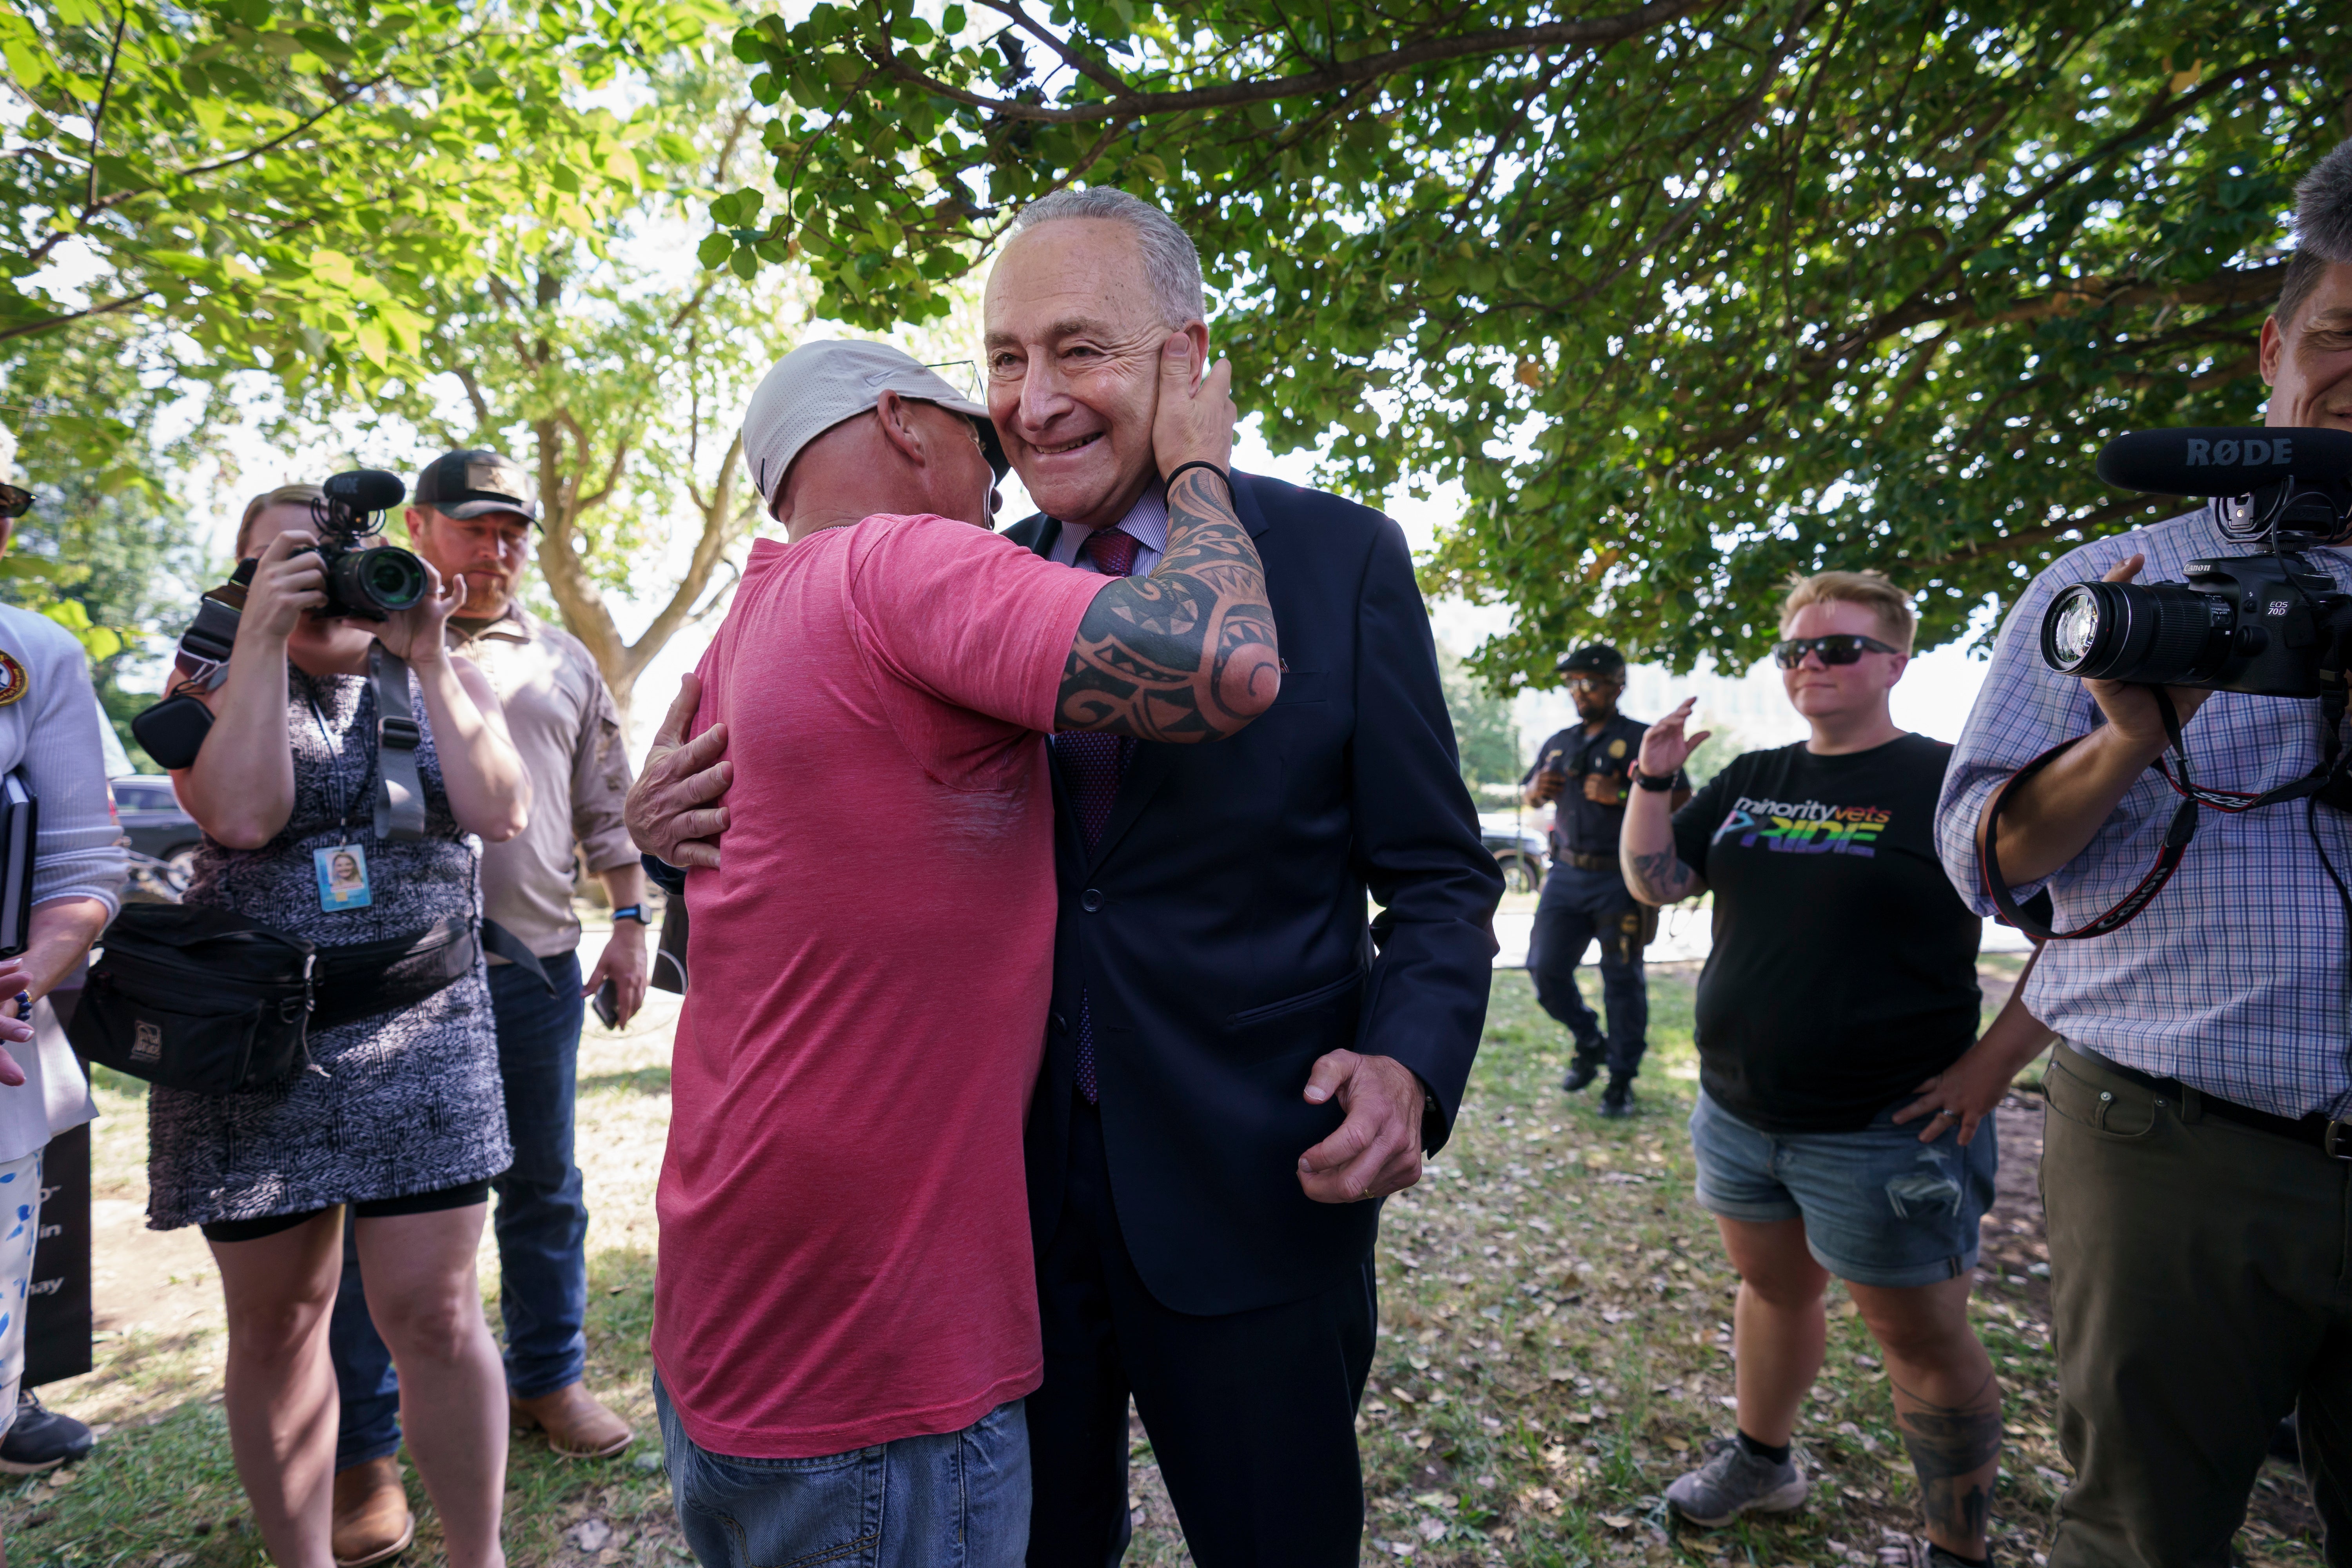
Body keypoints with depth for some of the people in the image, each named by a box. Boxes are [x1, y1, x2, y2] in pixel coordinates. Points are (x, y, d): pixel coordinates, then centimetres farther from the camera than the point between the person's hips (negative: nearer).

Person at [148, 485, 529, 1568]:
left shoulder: (443, 679, 9)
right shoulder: (214, 680, 5)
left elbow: (500, 811, -8)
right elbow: (243, 813, -15)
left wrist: (427, 662, -11)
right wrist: (263, 640, -13)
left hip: (419, 1033, 0)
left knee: (431, 1309, -2)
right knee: (275, 1322, 10)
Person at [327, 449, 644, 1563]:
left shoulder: (563, 663, 14)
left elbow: (606, 809, 15)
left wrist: (629, 923, 8)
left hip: (537, 959, 3)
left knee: (542, 1184, 13)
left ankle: (548, 1376, 30)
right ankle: (365, 1446, 16)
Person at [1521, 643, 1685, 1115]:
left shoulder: (1640, 740, -5)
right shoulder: (1558, 744, 13)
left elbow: (1681, 799, -13)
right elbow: (1530, 794, 25)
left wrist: (1621, 796, -24)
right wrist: (1536, 789, 2)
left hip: (1619, 881, -5)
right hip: (1566, 876, 6)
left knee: (1623, 979, 3)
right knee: (1546, 970, 5)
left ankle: (1622, 1079, 17)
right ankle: (1590, 1044, 30)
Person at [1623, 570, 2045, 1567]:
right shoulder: (1749, 782, 8)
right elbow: (1654, 882, 7)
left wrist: (1994, 1059, -17)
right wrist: (1653, 780, -6)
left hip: (1884, 1131, -6)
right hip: (1738, 1113, 6)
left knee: (1922, 1338, 7)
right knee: (1772, 1285, 22)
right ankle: (1762, 1462, 42)